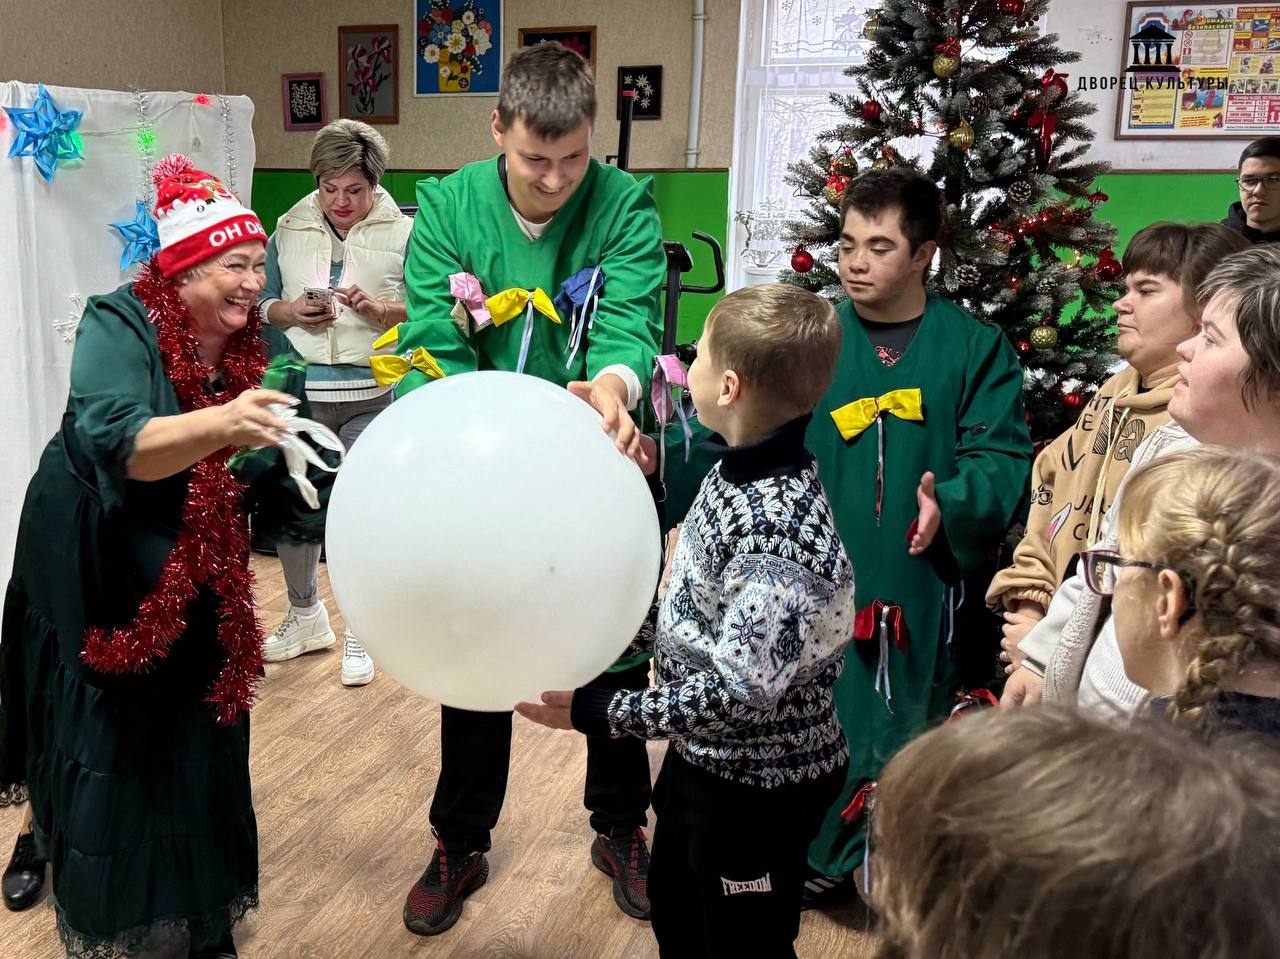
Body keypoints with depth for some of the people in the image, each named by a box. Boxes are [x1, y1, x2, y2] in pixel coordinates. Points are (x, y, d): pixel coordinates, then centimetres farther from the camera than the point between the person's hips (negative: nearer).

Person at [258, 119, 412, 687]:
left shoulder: (403, 233, 0)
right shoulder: (289, 229, 9)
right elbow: (263, 302, 14)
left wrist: (378, 308, -19)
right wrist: (291, 312, -7)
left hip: (374, 397, -3)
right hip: (301, 391, 3)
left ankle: (359, 632, 20)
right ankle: (305, 616, 32)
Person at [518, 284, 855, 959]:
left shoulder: (776, 529, -33)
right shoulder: (739, 472, -5)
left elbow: (738, 694, -33)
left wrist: (594, 712, -27)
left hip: (759, 784, -9)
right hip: (704, 758, 9)